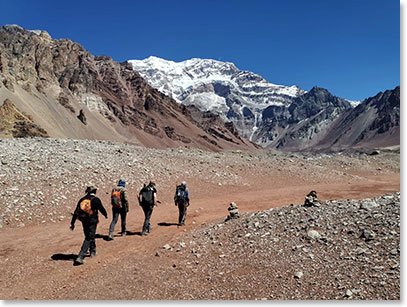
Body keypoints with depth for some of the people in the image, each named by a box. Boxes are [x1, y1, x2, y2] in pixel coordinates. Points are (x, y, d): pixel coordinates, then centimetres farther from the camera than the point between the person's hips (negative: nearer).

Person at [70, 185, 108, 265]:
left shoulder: (82, 199, 7)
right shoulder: (96, 199, -9)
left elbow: (76, 212, 6)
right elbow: (101, 209, -1)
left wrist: (72, 223, 9)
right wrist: (105, 215, 21)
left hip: (84, 221, 6)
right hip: (92, 221, -6)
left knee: (90, 236, 23)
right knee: (89, 238, -4)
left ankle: (93, 251, 40)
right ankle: (80, 257, -14)